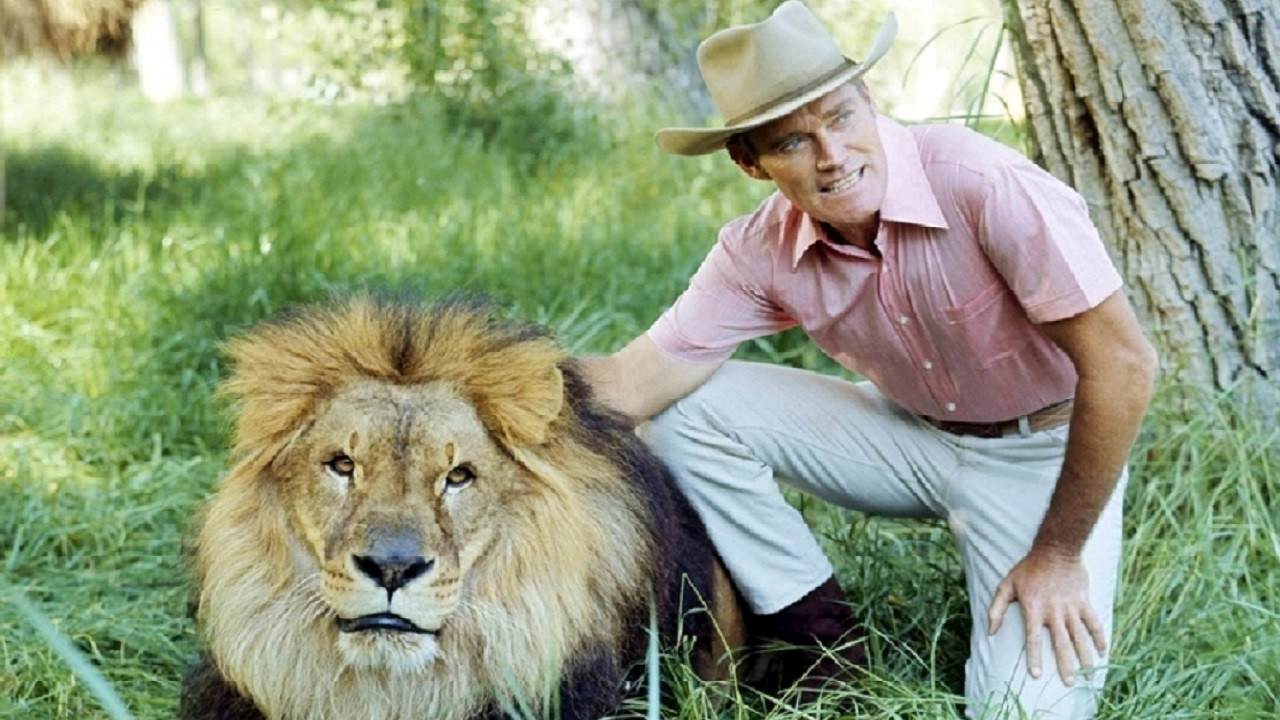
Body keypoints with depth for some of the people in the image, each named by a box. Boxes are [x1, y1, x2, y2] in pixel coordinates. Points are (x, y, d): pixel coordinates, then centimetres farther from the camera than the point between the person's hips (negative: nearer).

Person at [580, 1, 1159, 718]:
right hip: (911, 434, 5)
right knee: (686, 406, -13)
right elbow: (638, 381, -12)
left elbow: (1122, 363, -26)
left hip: (1042, 445, -4)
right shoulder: (762, 253, -13)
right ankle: (822, 633, 2)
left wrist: (1059, 556, -19)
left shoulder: (980, 181, -30)